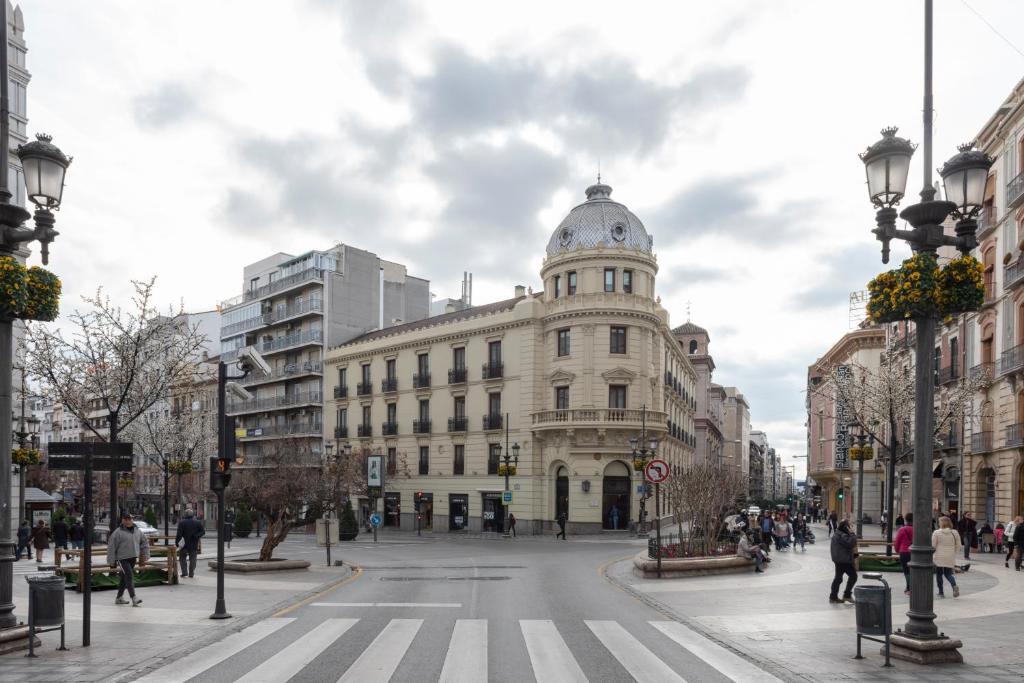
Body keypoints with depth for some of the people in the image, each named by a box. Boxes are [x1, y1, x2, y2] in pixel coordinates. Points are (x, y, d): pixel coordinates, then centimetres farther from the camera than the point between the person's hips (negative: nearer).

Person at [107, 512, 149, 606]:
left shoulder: (137, 531, 8)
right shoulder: (118, 532, -9)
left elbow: (144, 543, 20)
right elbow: (111, 547, -7)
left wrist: (145, 554, 13)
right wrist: (112, 561, -8)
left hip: (133, 558, 6)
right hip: (122, 558, -6)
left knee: (124, 579, 15)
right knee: (129, 577, -17)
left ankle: (119, 598, 28)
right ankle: (134, 599, -21)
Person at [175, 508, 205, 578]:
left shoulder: (181, 523, -6)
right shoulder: (197, 523, 2)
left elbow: (179, 534, -11)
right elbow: (203, 532, -2)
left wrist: (176, 543, -7)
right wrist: (196, 536, -4)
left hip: (185, 544, -1)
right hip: (194, 545, 2)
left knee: (182, 558, 16)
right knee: (192, 559, 8)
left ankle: (184, 572, 6)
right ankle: (191, 574, 8)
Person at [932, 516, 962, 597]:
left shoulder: (936, 533, -9)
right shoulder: (955, 533, 1)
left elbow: (933, 545, -6)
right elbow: (958, 545, 5)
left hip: (939, 557, -3)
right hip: (950, 557, 3)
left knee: (939, 574, 9)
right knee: (948, 574, 13)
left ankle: (941, 592, 12)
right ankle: (954, 585, -15)